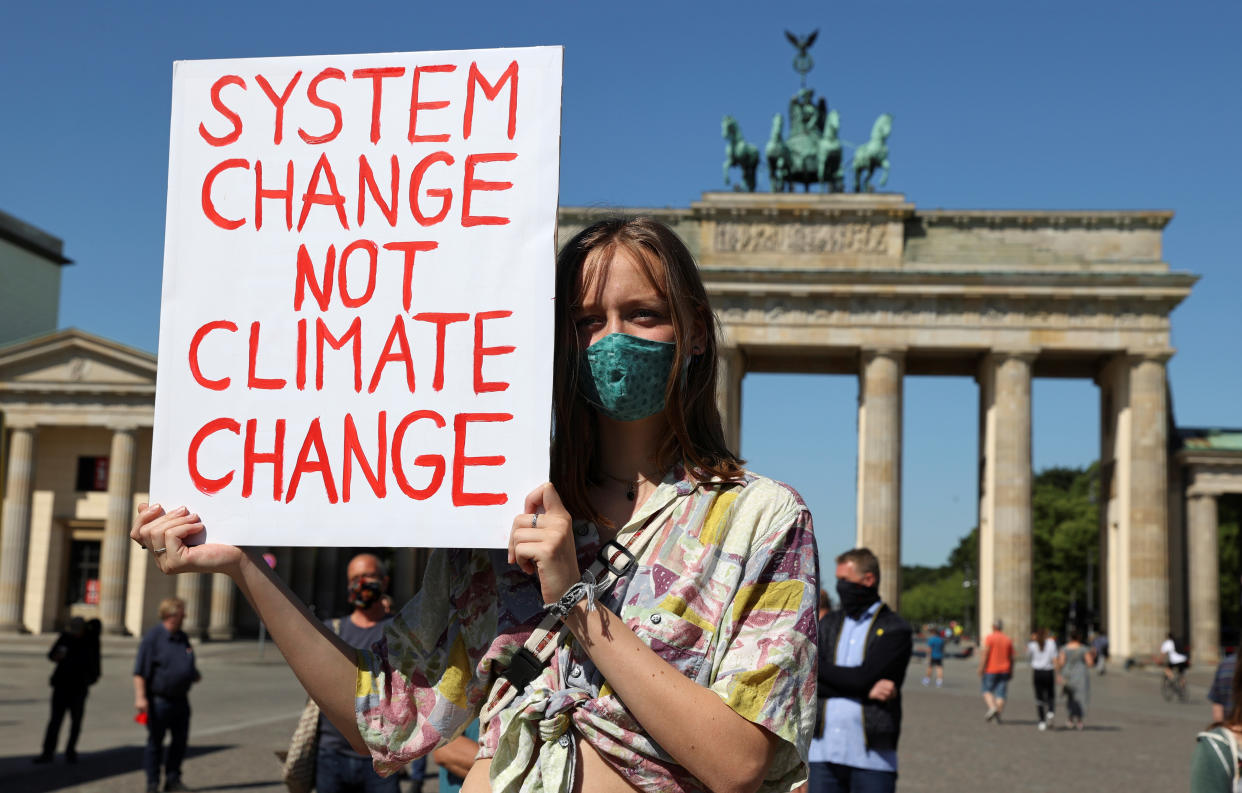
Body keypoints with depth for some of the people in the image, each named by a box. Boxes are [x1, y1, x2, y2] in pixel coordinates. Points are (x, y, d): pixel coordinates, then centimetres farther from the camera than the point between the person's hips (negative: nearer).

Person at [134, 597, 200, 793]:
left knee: (181, 740, 9)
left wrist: (193, 675, 6)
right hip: (159, 700, -7)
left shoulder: (182, 638, 13)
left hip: (181, 699, 7)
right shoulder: (152, 637, -10)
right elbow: (140, 671, -14)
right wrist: (140, 697, -21)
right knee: (155, 742, 3)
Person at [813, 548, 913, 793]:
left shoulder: (895, 630, 0)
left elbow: (863, 677, -13)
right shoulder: (828, 624, 14)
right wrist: (865, 690, -11)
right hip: (825, 753, 4)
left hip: (872, 754, -4)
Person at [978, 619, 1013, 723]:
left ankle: (992, 707, -16)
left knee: (987, 691, 6)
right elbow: (1011, 658, 8)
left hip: (991, 669, -3)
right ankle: (999, 714, -2)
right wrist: (1011, 672, 14)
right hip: (1004, 670, 3)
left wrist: (981, 668, -11)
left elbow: (985, 654, -13)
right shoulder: (1008, 640, 6)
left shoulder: (990, 638, -7)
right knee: (1000, 694, 3)